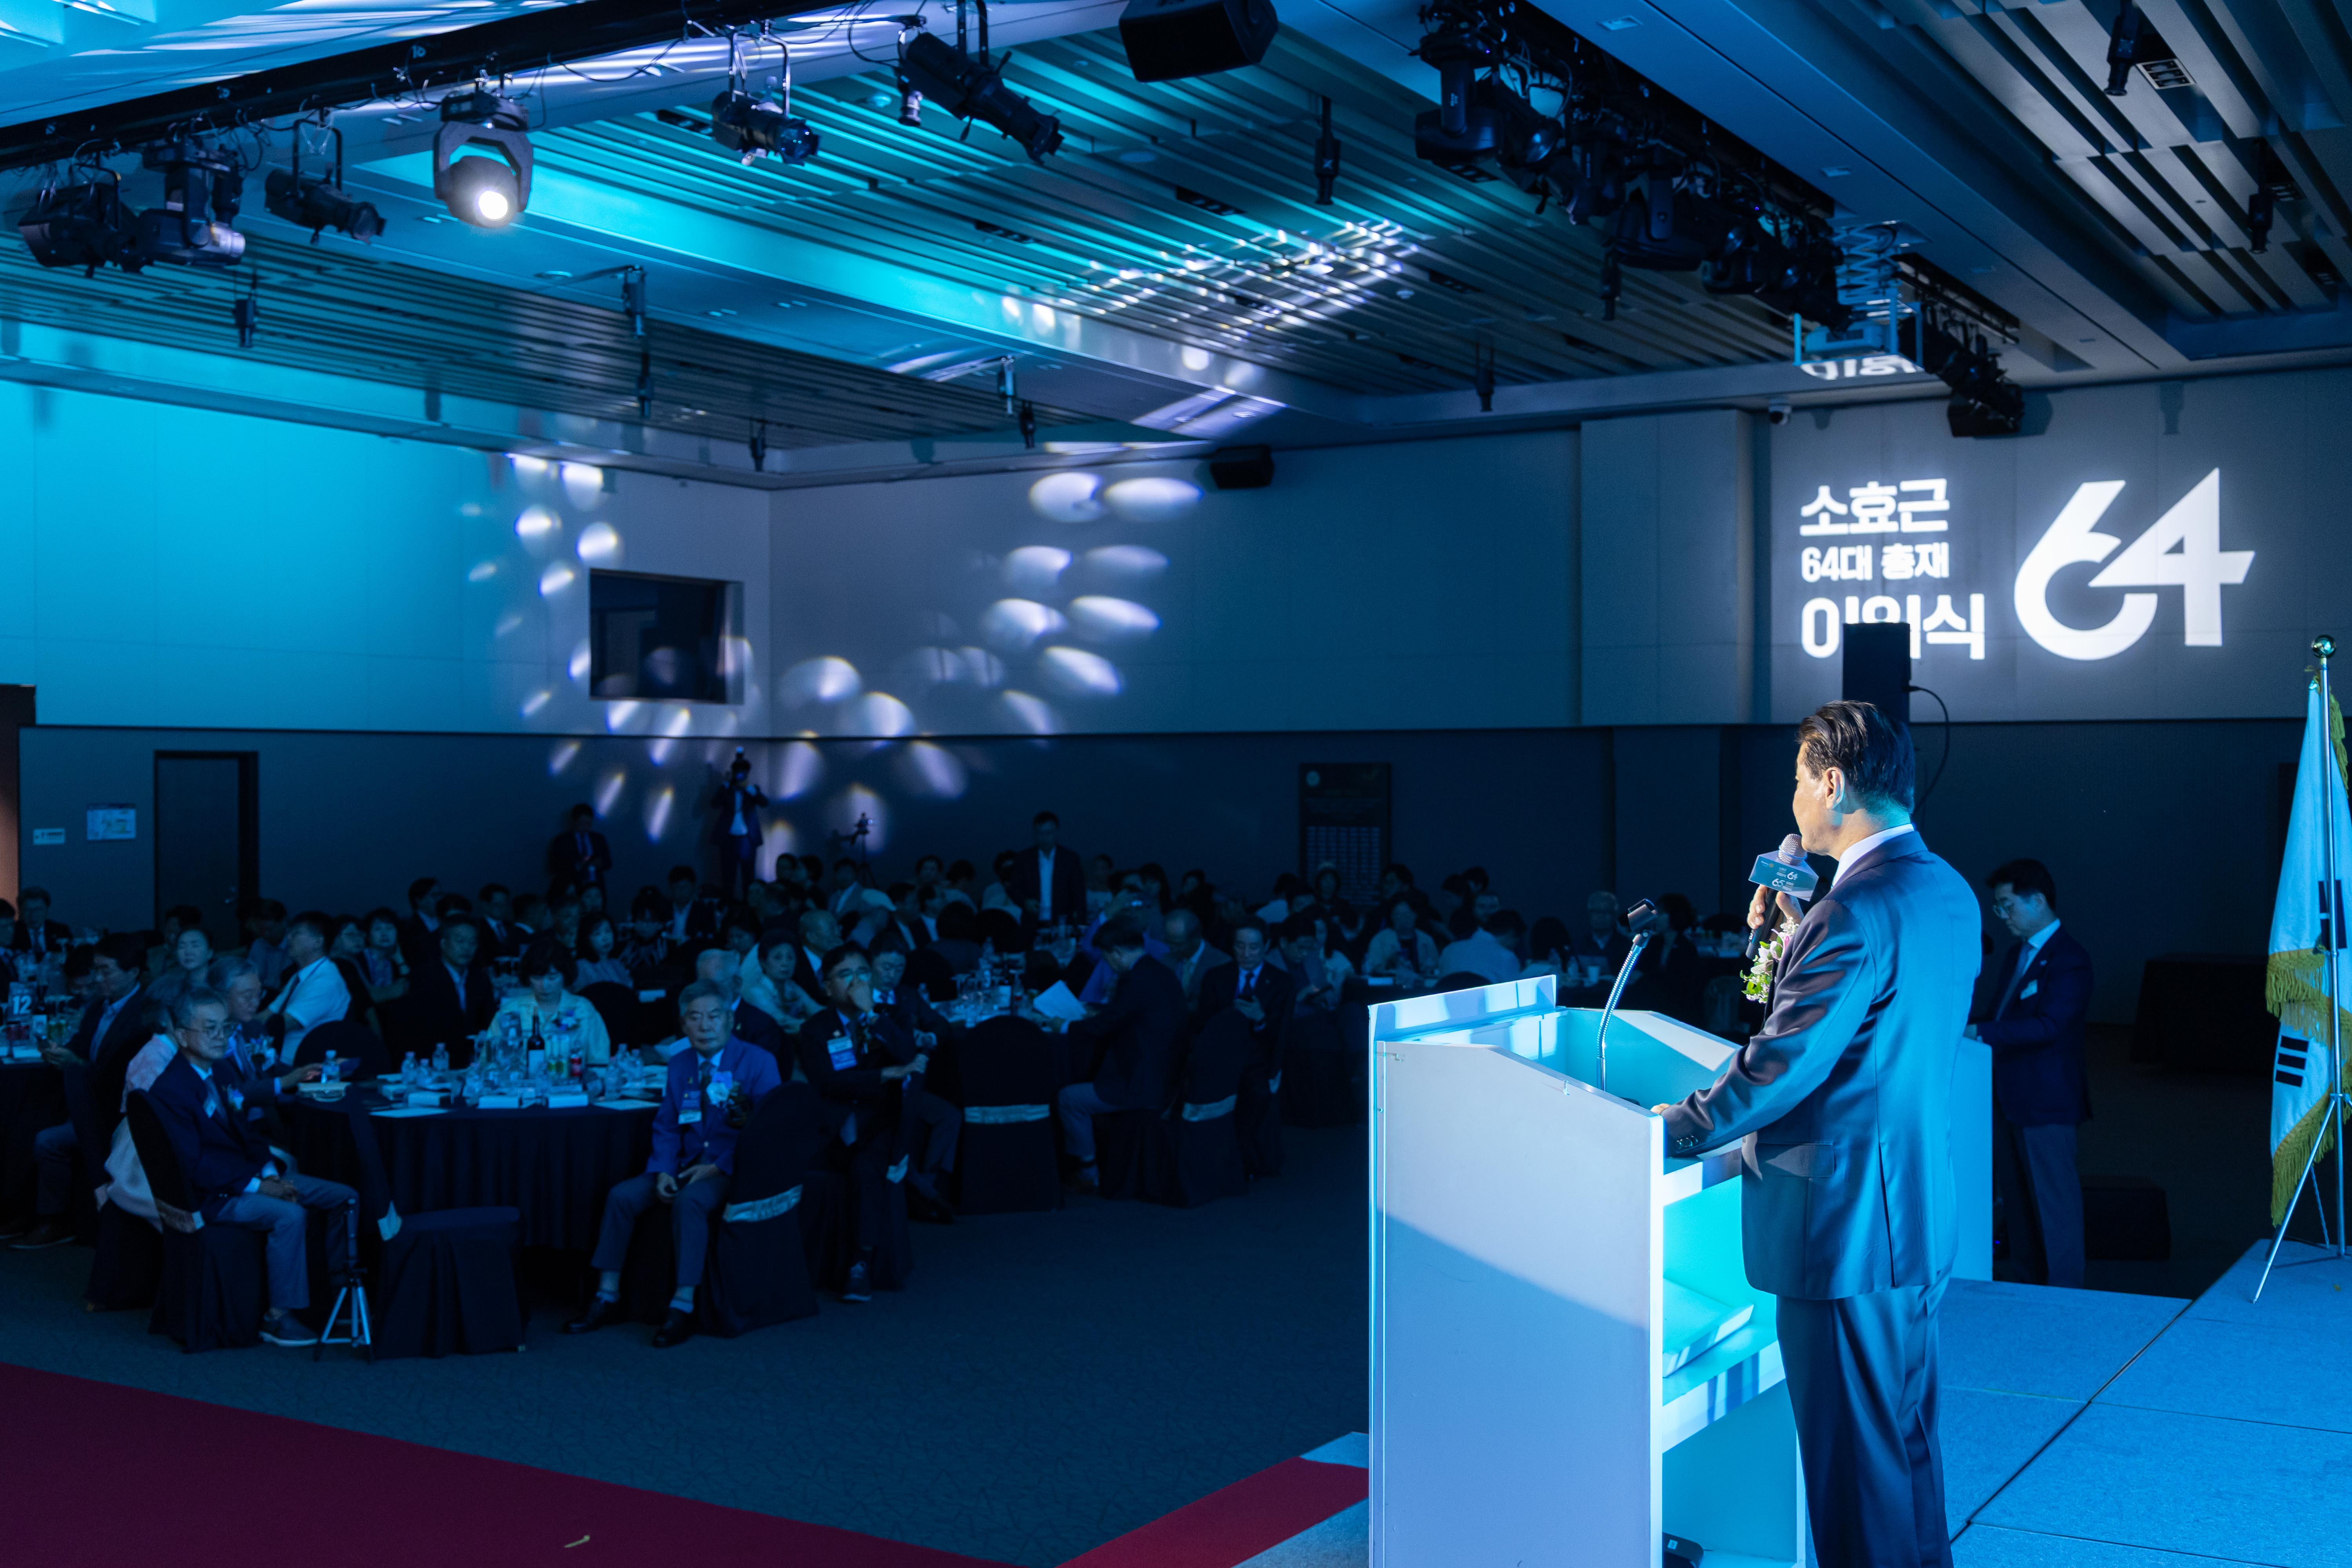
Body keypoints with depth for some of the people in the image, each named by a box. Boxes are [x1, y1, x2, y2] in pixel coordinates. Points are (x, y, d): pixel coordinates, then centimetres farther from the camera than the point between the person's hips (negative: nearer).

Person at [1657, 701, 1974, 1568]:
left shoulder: (1859, 905, -22)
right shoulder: (1948, 892, 8)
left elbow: (1781, 1063, -22)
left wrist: (1671, 1130, -11)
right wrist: (1797, 939, 15)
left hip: (1846, 1225, -10)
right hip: (1919, 1214, 10)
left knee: (1854, 1458, 2)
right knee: (1907, 1434, 22)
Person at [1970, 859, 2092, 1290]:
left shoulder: (2068, 959, -15)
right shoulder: (2016, 956, 15)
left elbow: (2048, 1026, -25)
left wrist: (1978, 1032, -27)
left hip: (2046, 1102, -9)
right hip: (2013, 1099, 9)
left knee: (2054, 1202, -2)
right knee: (2016, 1198, 16)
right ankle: (2029, 1284, 26)